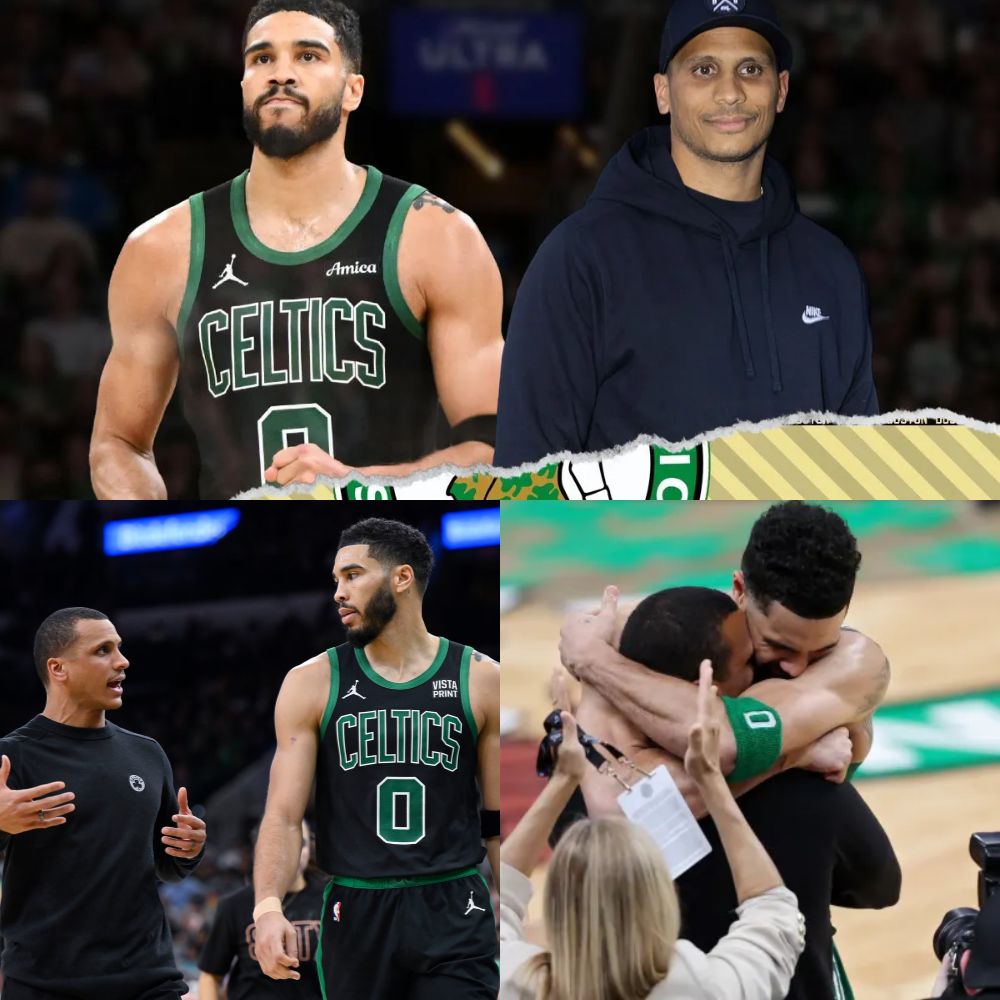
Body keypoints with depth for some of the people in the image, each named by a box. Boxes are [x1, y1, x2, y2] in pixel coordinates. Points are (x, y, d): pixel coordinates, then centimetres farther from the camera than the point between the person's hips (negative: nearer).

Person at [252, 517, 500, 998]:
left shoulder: (481, 680, 3)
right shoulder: (313, 683, 3)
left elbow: (500, 821, 7)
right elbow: (283, 814, -3)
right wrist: (268, 905, -19)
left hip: (454, 919, -1)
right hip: (356, 914, 1)